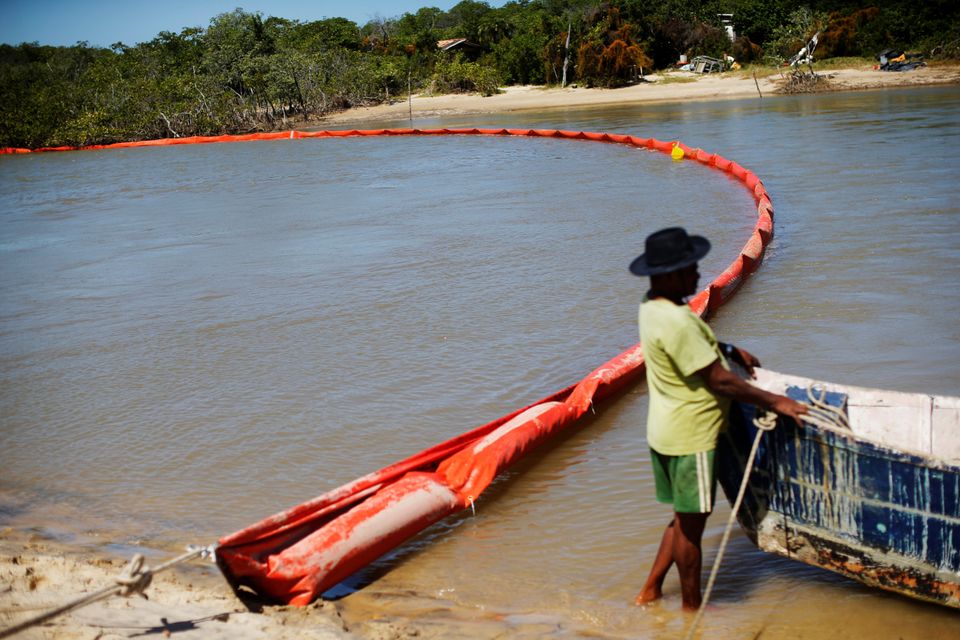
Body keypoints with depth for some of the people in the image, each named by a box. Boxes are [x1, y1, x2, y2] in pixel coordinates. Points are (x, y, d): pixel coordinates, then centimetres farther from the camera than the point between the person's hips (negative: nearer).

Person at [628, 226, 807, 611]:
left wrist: (730, 351, 18)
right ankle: (692, 608, 23)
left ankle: (650, 591, 30)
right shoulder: (676, 322, -28)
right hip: (690, 438, -10)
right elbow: (720, 381, -24)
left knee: (686, 517, 22)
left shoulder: (653, 306, 4)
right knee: (691, 522, 6)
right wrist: (774, 402, -17)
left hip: (667, 432, 10)